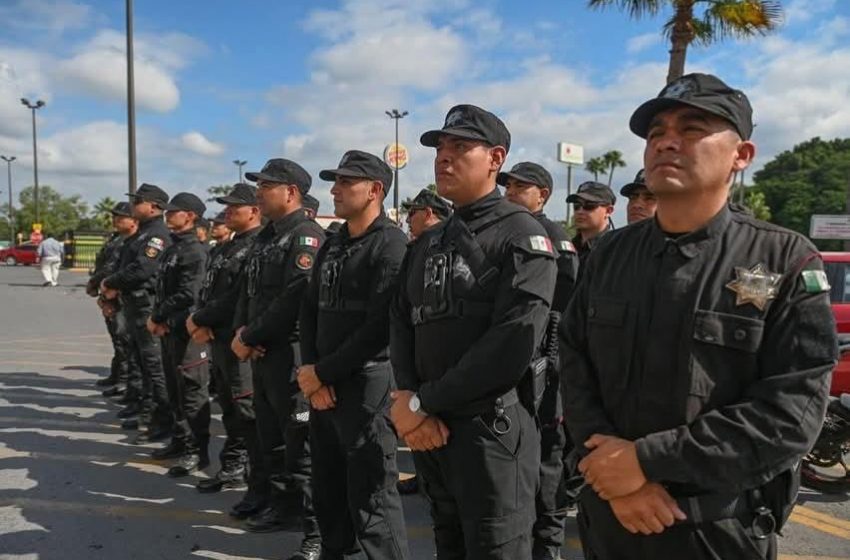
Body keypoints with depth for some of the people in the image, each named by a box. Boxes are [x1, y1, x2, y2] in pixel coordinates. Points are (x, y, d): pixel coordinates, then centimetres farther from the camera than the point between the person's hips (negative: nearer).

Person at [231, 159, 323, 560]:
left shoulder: (306, 236, -15)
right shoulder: (265, 236, 15)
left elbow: (294, 300, -23)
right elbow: (248, 290, 16)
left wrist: (249, 338, -16)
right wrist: (241, 331, -2)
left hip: (292, 353, -9)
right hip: (263, 353, 10)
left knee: (302, 444, -5)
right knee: (271, 437, 20)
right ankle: (278, 508, 36)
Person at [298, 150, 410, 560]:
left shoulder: (391, 246, -12)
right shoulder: (331, 246, 14)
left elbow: (380, 327, -19)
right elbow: (310, 311, 12)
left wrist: (324, 372, -14)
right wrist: (311, 373, -3)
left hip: (366, 385, -8)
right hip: (321, 385, 8)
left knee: (371, 500, -4)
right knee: (328, 489, 21)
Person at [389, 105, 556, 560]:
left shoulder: (522, 237, -9)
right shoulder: (425, 245, 14)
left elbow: (513, 347, -20)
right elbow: (401, 328, 7)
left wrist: (423, 403, -16)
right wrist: (406, 400, -11)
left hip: (492, 428, -7)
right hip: (427, 428, 7)